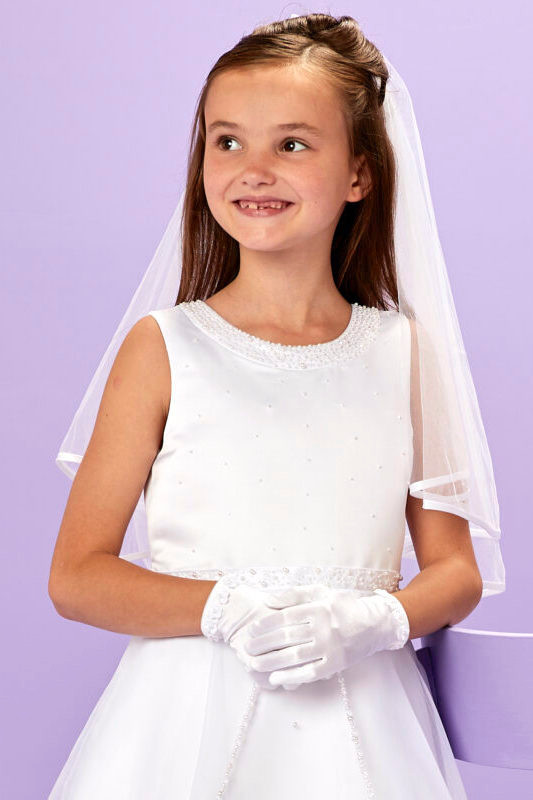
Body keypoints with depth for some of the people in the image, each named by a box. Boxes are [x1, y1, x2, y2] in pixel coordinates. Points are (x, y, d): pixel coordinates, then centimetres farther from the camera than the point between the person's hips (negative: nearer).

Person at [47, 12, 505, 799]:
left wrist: (369, 623, -14)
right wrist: (229, 610, -18)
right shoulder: (163, 347, -5)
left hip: (356, 725, 2)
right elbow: (77, 576, -5)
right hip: (193, 720, -1)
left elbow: (457, 571, 5)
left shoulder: (405, 351, 1)